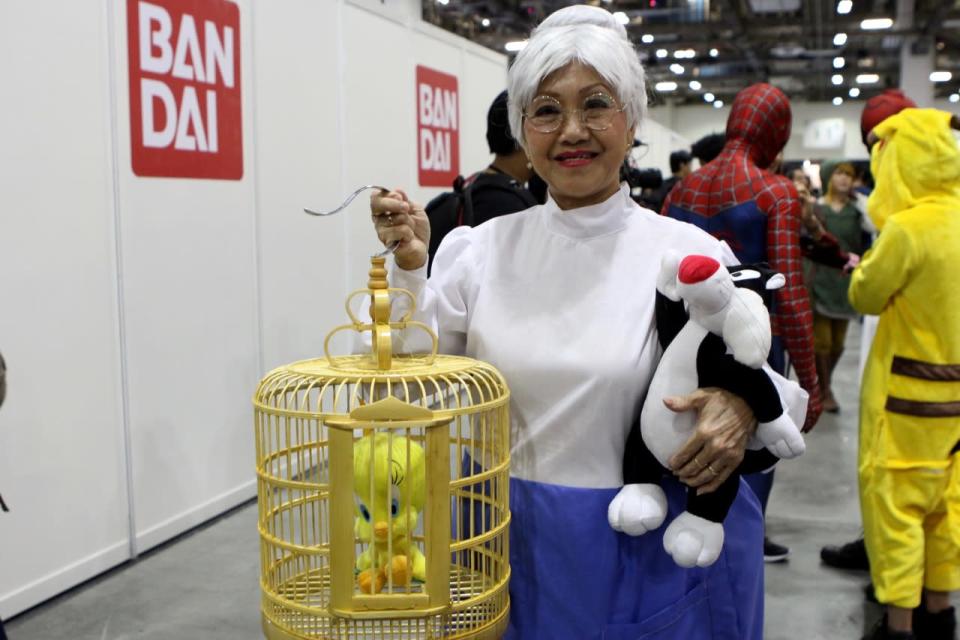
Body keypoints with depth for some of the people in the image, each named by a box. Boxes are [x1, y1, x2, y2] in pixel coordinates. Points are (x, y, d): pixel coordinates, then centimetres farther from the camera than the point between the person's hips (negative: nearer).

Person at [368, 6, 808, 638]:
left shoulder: (690, 253, -7)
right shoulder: (483, 248, 0)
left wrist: (743, 407, -22)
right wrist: (408, 266, -10)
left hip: (653, 556, -1)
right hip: (511, 545, 2)